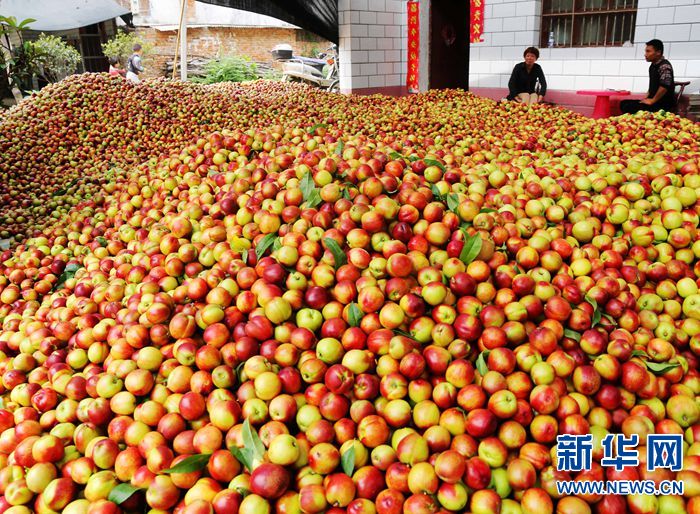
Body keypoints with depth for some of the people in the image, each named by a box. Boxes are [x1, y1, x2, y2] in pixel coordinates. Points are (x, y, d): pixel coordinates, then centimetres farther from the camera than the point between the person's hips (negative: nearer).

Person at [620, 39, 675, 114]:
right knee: (623, 103, 3)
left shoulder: (664, 66, -16)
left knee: (629, 107, -25)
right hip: (653, 101, 9)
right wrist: (647, 98, 12)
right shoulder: (653, 66, 12)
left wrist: (652, 101, -19)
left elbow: (664, 86, -29)